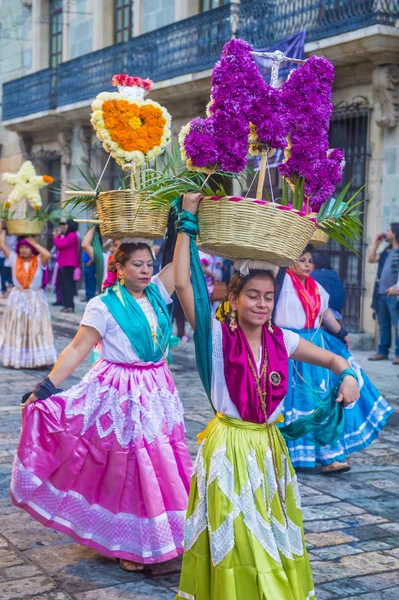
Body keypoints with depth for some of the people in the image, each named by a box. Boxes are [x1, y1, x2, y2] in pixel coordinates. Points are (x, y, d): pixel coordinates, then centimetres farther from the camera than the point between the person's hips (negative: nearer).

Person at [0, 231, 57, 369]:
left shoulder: (39, 261, -5)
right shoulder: (14, 259, 0)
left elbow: (47, 254, -27)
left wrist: (35, 243, -15)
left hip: (36, 299, -2)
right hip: (17, 299, 2)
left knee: (35, 330, 0)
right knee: (16, 330, 7)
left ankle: (36, 358, 3)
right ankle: (17, 358, 15)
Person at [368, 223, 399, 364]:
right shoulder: (387, 251, 18)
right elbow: (371, 259, 21)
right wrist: (376, 243, 17)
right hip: (382, 293, 8)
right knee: (383, 325, 12)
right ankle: (382, 352, 17)